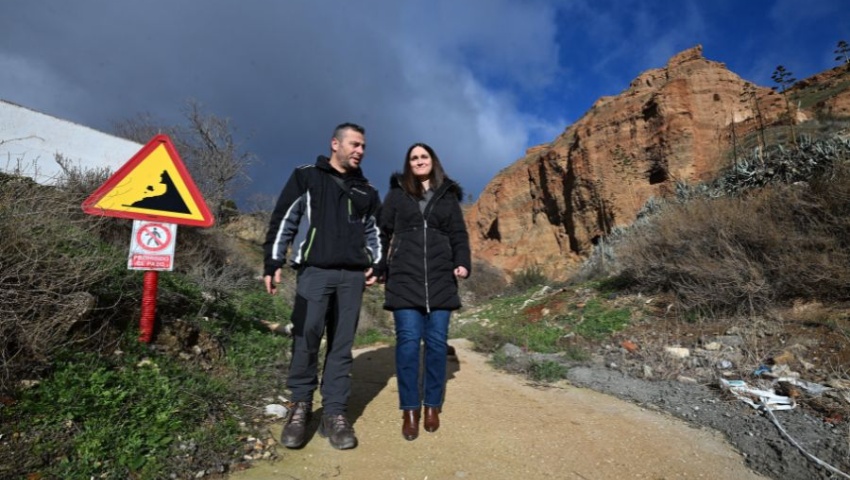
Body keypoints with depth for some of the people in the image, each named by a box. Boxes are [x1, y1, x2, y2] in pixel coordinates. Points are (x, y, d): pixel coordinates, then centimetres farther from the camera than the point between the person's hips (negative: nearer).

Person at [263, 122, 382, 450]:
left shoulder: (366, 191, 18)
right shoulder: (306, 177, 7)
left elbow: (373, 231, 23)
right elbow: (283, 221, 2)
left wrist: (377, 264, 8)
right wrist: (272, 263, -5)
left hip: (352, 275, 3)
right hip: (314, 271, -3)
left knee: (341, 345, 4)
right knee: (305, 339, -5)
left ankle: (334, 413, 14)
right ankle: (300, 405, 16)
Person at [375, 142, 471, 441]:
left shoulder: (448, 196, 15)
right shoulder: (397, 193, 12)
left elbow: (458, 234, 11)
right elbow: (382, 231, 10)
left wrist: (463, 263, -5)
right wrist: (378, 267, 2)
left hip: (440, 278, 2)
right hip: (404, 277, -1)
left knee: (437, 341, 3)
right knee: (408, 340, -4)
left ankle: (432, 406, 17)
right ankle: (409, 411, 7)